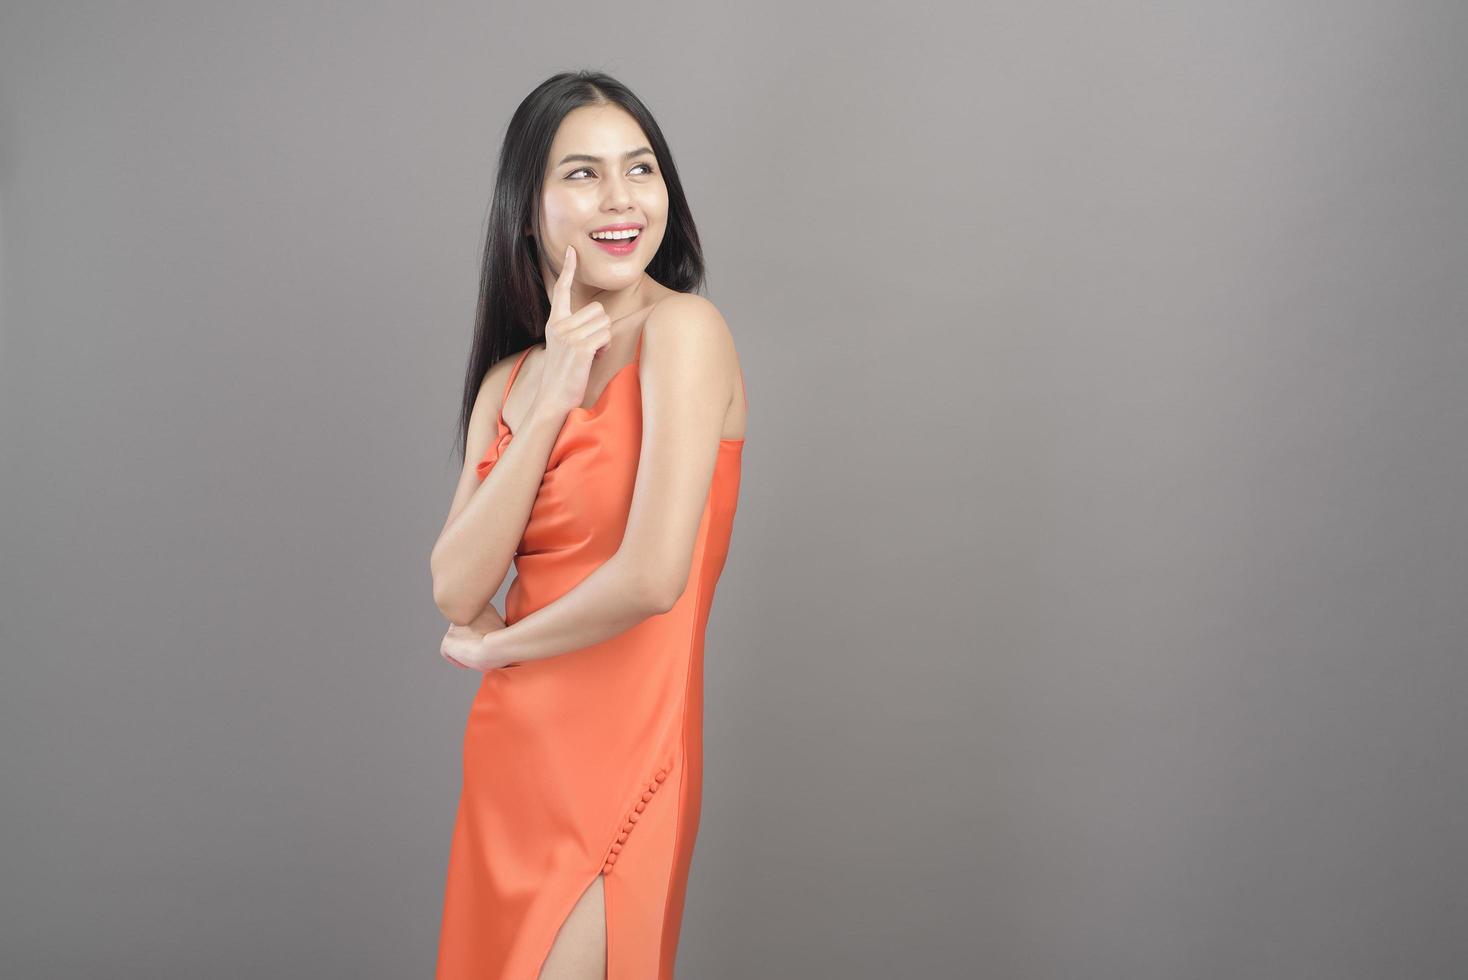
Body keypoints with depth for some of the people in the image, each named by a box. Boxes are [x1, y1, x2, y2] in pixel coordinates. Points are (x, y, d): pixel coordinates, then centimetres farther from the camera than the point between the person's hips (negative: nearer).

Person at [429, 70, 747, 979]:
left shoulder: (684, 330, -13)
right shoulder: (511, 375, 8)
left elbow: (654, 577, -24)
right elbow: (457, 590, -4)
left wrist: (492, 647, -5)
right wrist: (551, 402, -14)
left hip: (618, 760, -7)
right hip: (512, 753, 7)